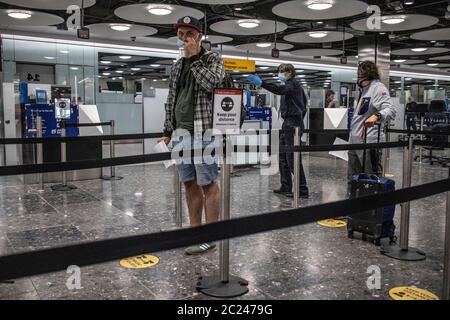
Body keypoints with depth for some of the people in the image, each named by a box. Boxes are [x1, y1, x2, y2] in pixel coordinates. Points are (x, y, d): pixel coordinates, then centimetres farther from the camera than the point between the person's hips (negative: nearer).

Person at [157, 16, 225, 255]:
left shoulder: (212, 59, 2)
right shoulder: (177, 66, 18)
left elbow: (212, 84, -19)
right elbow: (171, 101, 20)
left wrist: (194, 57, -10)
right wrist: (167, 131, 16)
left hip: (203, 132, -6)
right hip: (180, 133, 6)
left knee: (208, 184, -2)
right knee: (189, 184, 11)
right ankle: (194, 230, 22)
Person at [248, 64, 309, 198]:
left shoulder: (293, 84, -8)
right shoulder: (292, 85, 20)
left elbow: (280, 89, -31)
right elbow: (304, 101, 25)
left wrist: (261, 83, -41)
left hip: (292, 125, -10)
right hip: (288, 124, 10)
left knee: (292, 158, -10)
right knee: (283, 157, 10)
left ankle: (303, 190, -6)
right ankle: (286, 187, 14)